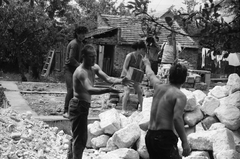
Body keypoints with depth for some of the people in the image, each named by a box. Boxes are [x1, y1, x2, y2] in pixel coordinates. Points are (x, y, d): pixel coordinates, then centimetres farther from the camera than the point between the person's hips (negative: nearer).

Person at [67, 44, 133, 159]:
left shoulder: (94, 68, 5)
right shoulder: (81, 72, -24)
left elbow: (107, 78, -6)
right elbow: (90, 90, -39)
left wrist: (120, 81, -24)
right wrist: (108, 90, -52)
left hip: (82, 106, 10)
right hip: (79, 106, -10)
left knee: (77, 136, 21)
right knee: (80, 138, -8)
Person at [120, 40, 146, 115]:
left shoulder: (140, 57, -2)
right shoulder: (130, 56, -20)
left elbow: (139, 68, 8)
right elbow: (124, 68, -19)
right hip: (126, 75, -6)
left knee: (139, 91, 6)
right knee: (127, 91, -19)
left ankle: (141, 107, 25)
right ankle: (123, 110, -16)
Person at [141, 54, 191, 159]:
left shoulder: (159, 87, 11)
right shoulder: (180, 96, -8)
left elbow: (150, 75, 33)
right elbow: (177, 118, -21)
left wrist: (147, 64, 53)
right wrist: (185, 142, -20)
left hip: (150, 136, 8)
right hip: (165, 137, -8)